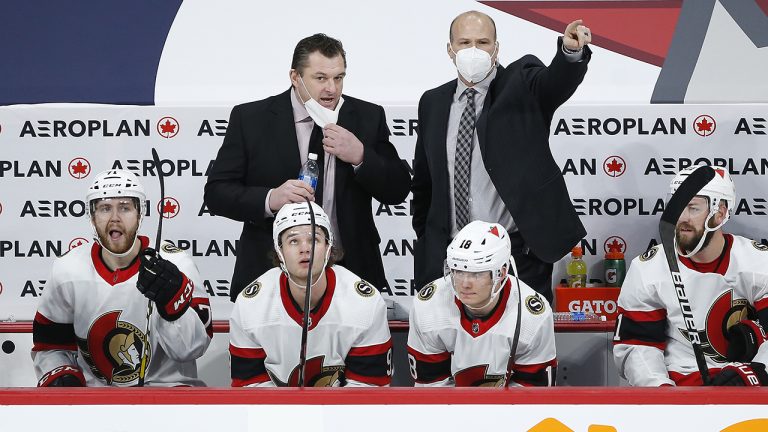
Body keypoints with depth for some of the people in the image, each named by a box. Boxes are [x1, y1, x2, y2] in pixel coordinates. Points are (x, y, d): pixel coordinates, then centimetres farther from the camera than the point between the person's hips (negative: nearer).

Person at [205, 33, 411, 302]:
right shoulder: (251, 118, -3)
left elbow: (398, 191, 0)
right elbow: (216, 192, -6)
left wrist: (360, 157, -18)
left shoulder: (368, 117, 2)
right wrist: (269, 200, -24)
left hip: (350, 274, 2)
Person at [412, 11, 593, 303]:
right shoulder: (433, 103, 9)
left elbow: (557, 81, -25)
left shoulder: (521, 85, -1)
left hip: (519, 255, -3)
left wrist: (572, 50, -46)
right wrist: (425, 241, 15)